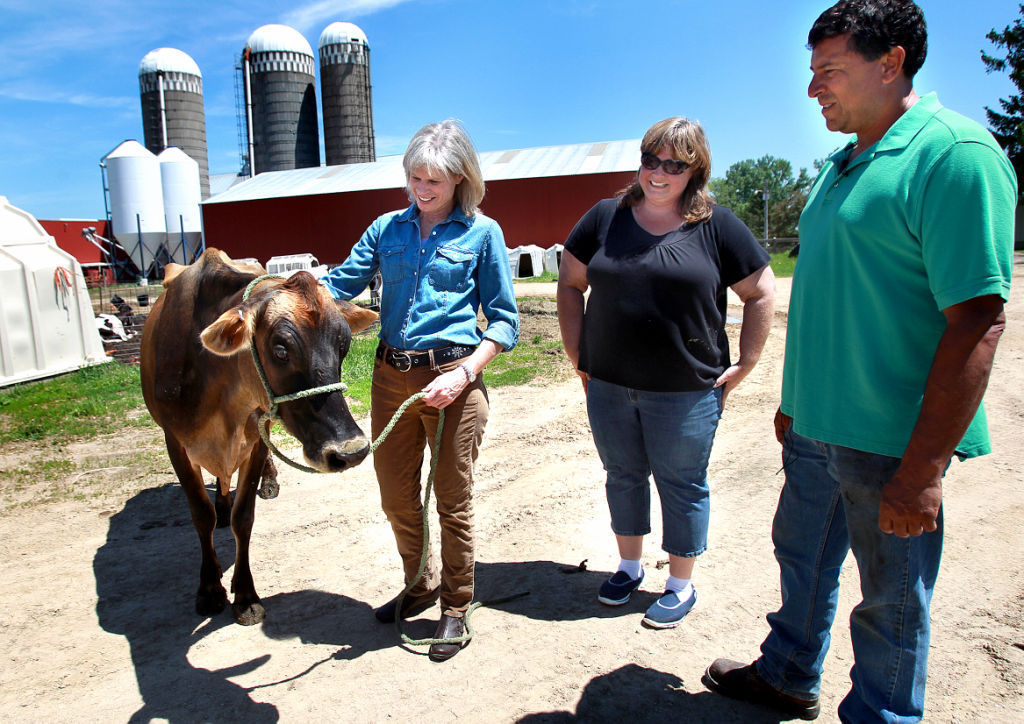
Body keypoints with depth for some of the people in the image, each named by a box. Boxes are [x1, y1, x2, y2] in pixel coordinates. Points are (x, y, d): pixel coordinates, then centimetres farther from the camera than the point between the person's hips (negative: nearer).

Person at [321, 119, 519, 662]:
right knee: (396, 496, 15)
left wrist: (464, 374, -15)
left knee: (452, 500, 7)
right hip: (391, 374, 5)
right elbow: (340, 282, 8)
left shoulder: (482, 233, -1)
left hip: (452, 377, -4)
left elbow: (504, 320, -2)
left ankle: (455, 607, 29)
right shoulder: (388, 228, 10)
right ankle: (421, 585, 40)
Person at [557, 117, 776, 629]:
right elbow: (570, 283, 9)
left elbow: (761, 293, 3)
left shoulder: (717, 226, -2)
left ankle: (681, 586, 28)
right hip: (608, 386, 3)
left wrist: (744, 364, -2)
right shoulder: (606, 217, 4)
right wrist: (577, 354, 3)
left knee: (682, 485, 9)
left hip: (687, 391, -3)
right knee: (622, 476, 17)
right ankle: (629, 567, 38)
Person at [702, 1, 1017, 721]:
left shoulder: (955, 153, -16)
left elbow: (977, 321, -21)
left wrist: (922, 471, -23)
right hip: (816, 425, 8)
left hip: (890, 439, -8)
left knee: (890, 600, 10)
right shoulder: (844, 164, 10)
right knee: (802, 557, 22)